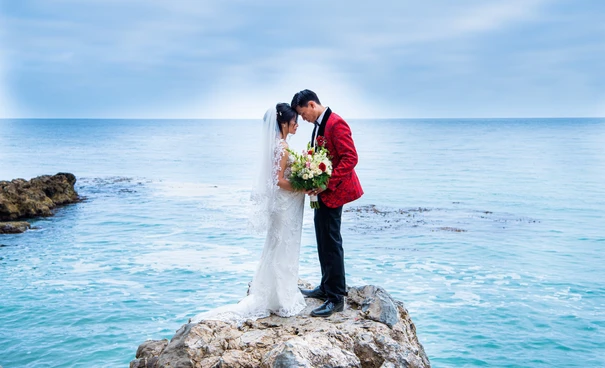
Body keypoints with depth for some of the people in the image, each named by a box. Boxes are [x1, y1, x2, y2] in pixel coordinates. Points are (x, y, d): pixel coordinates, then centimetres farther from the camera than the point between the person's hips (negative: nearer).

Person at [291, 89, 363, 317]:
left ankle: (336, 298, 1)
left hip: (333, 191, -10)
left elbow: (350, 158, -23)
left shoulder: (336, 123, -18)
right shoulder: (319, 125, 13)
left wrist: (327, 183, -25)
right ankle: (326, 287, 32)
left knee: (331, 243, -6)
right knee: (323, 241, 18)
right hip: (323, 191, 10)